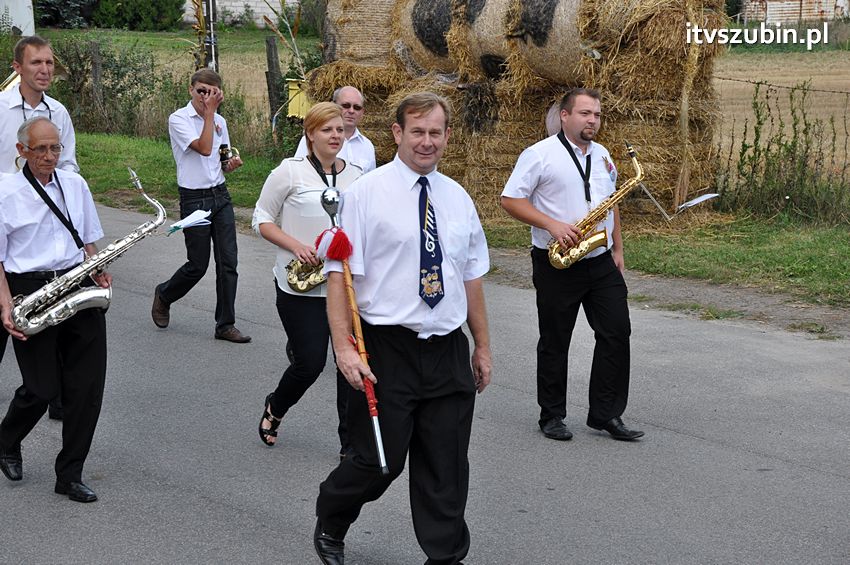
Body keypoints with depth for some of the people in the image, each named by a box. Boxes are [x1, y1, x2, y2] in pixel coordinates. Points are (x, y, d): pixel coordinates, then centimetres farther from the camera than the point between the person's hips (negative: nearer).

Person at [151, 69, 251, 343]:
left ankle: (225, 325, 7)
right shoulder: (179, 119, -9)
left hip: (220, 196, 5)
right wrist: (210, 113, -16)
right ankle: (164, 295, 30)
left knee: (228, 262, -1)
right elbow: (204, 148, -22)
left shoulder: (220, 122, 10)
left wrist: (232, 163, -3)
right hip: (194, 199, -5)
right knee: (198, 265, 0)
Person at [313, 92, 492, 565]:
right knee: (380, 461, 2)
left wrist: (483, 347, 15)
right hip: (387, 350, -4)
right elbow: (339, 275, -11)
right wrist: (344, 348, -18)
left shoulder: (457, 198, 10)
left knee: (446, 467, 8)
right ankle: (330, 526, 30)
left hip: (448, 350, 4)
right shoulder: (366, 192, -6)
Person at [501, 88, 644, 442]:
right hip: (557, 264, -6)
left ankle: (606, 414, 9)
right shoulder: (540, 155, -7)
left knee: (616, 333, 0)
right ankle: (552, 416, 16)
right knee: (555, 342, 4)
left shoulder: (602, 156, 14)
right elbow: (510, 199, -11)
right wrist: (552, 225, -19)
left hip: (601, 263, 6)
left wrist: (617, 249, 15)